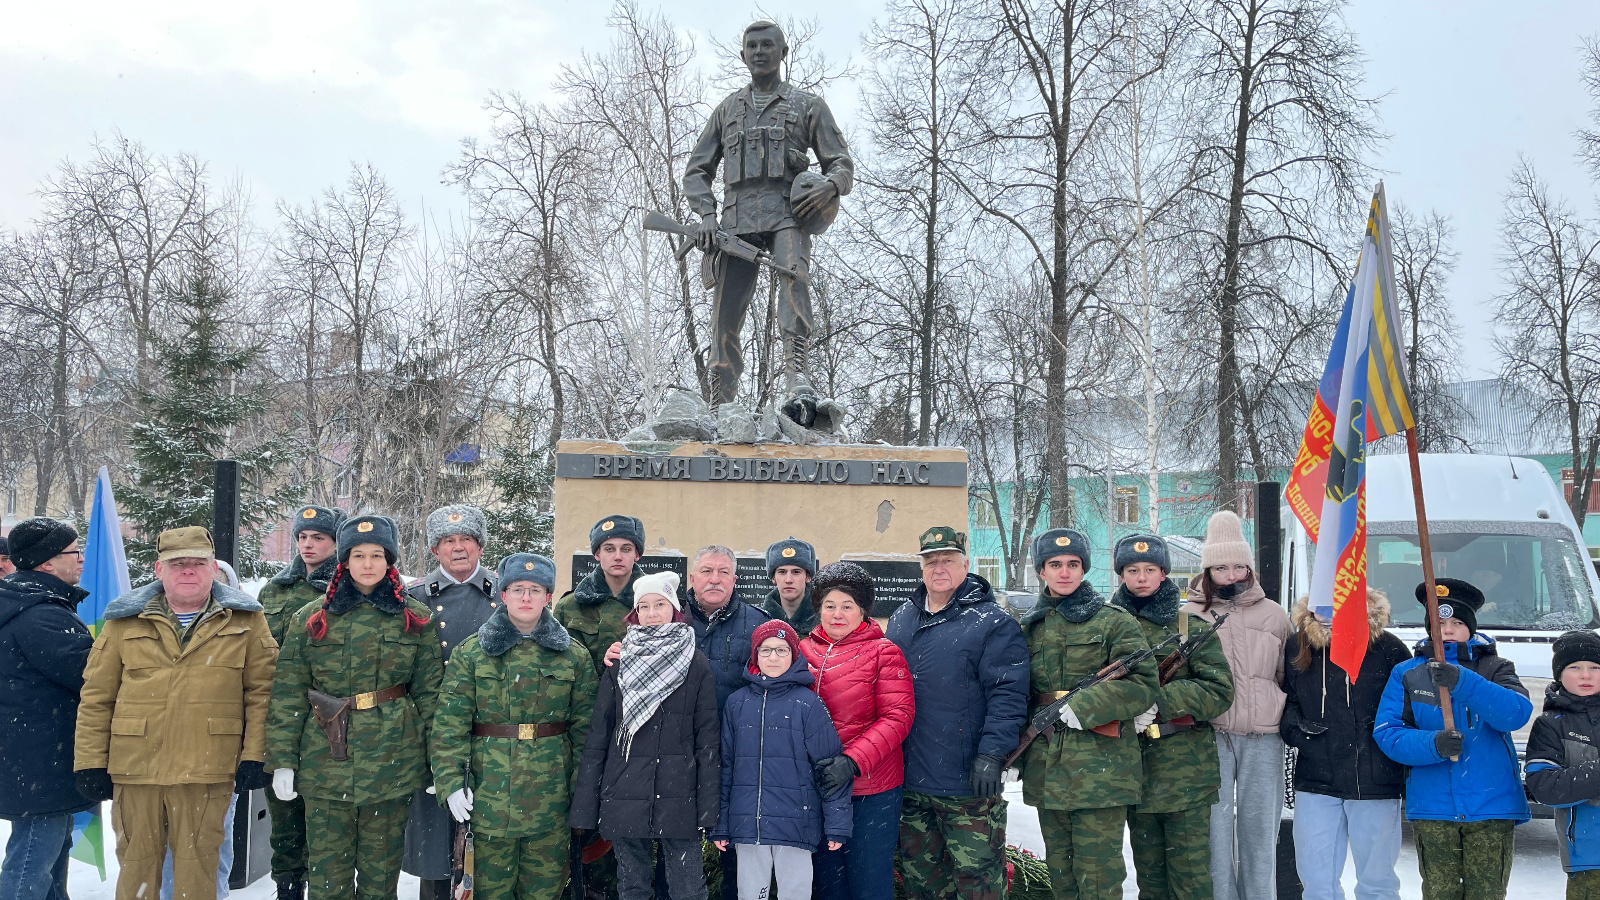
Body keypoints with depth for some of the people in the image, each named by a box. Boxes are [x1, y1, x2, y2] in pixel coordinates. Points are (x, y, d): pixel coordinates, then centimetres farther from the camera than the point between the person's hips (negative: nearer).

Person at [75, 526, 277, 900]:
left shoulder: (245, 621, 3)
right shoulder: (125, 620, 7)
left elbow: (261, 690, 1)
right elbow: (96, 697, 7)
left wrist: (254, 755, -6)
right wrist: (90, 762, 2)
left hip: (208, 770, -1)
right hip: (134, 768, 2)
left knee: (196, 867, 6)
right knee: (136, 864, 12)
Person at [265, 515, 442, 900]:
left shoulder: (416, 620, 3)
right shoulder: (311, 618, 3)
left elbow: (430, 694, 4)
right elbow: (288, 695, 3)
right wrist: (282, 760, -2)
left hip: (393, 764, 0)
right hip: (326, 764, 0)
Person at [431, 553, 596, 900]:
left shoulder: (574, 655, 4)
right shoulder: (471, 652, 1)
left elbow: (584, 725, 5)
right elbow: (450, 722, -3)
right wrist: (451, 781, -11)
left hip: (551, 791, 1)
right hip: (489, 790, -1)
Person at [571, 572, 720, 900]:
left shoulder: (696, 664, 3)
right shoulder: (619, 663, 6)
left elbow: (708, 738, 1)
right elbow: (598, 734, 6)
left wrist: (708, 807, -5)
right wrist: (585, 807, 2)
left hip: (679, 797, -1)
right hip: (625, 795, 2)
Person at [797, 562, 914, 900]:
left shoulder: (883, 652, -5)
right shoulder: (804, 650, 5)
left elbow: (898, 717, -12)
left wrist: (853, 761, -23)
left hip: (873, 790, -4)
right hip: (818, 785, 4)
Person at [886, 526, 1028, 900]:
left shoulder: (991, 623, -7)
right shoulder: (902, 619, 13)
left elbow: (1007, 695, -13)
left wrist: (991, 754, -20)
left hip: (969, 784, -6)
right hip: (910, 780, 6)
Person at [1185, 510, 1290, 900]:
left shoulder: (1273, 615, 11)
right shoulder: (1190, 615, 5)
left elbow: (1288, 676, 17)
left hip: (1263, 739, 1)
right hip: (1209, 735, -1)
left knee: (1259, 827, 7)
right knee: (1214, 826, -1)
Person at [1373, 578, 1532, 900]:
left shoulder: (1494, 668, 5)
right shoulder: (1406, 674, 6)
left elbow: (1517, 713, -15)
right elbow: (1387, 733, -2)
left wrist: (1463, 682, -28)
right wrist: (1434, 744, -21)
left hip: (1491, 804, 0)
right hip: (1432, 806, 1)